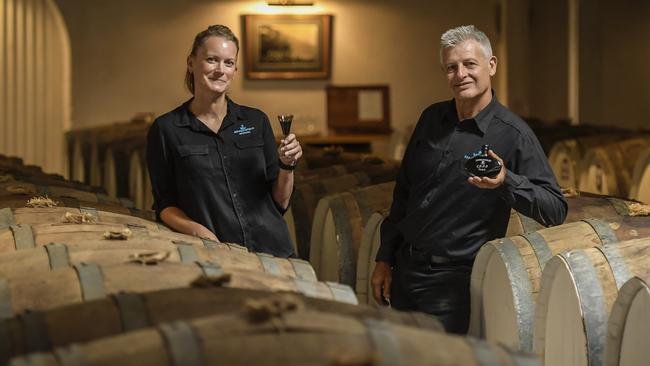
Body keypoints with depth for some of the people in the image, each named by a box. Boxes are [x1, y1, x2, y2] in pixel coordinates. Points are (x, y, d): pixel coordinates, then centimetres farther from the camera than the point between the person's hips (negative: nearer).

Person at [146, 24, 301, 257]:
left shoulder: (256, 121, 11)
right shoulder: (166, 130, 5)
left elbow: (280, 203, 14)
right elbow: (165, 207, 6)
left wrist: (287, 166, -3)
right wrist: (195, 230, -12)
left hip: (272, 250, 2)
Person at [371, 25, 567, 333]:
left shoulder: (512, 134, -12)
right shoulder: (432, 118, 7)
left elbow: (557, 210, -15)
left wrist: (506, 181, -30)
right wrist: (384, 259, 15)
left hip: (453, 281, -6)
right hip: (405, 269, 6)